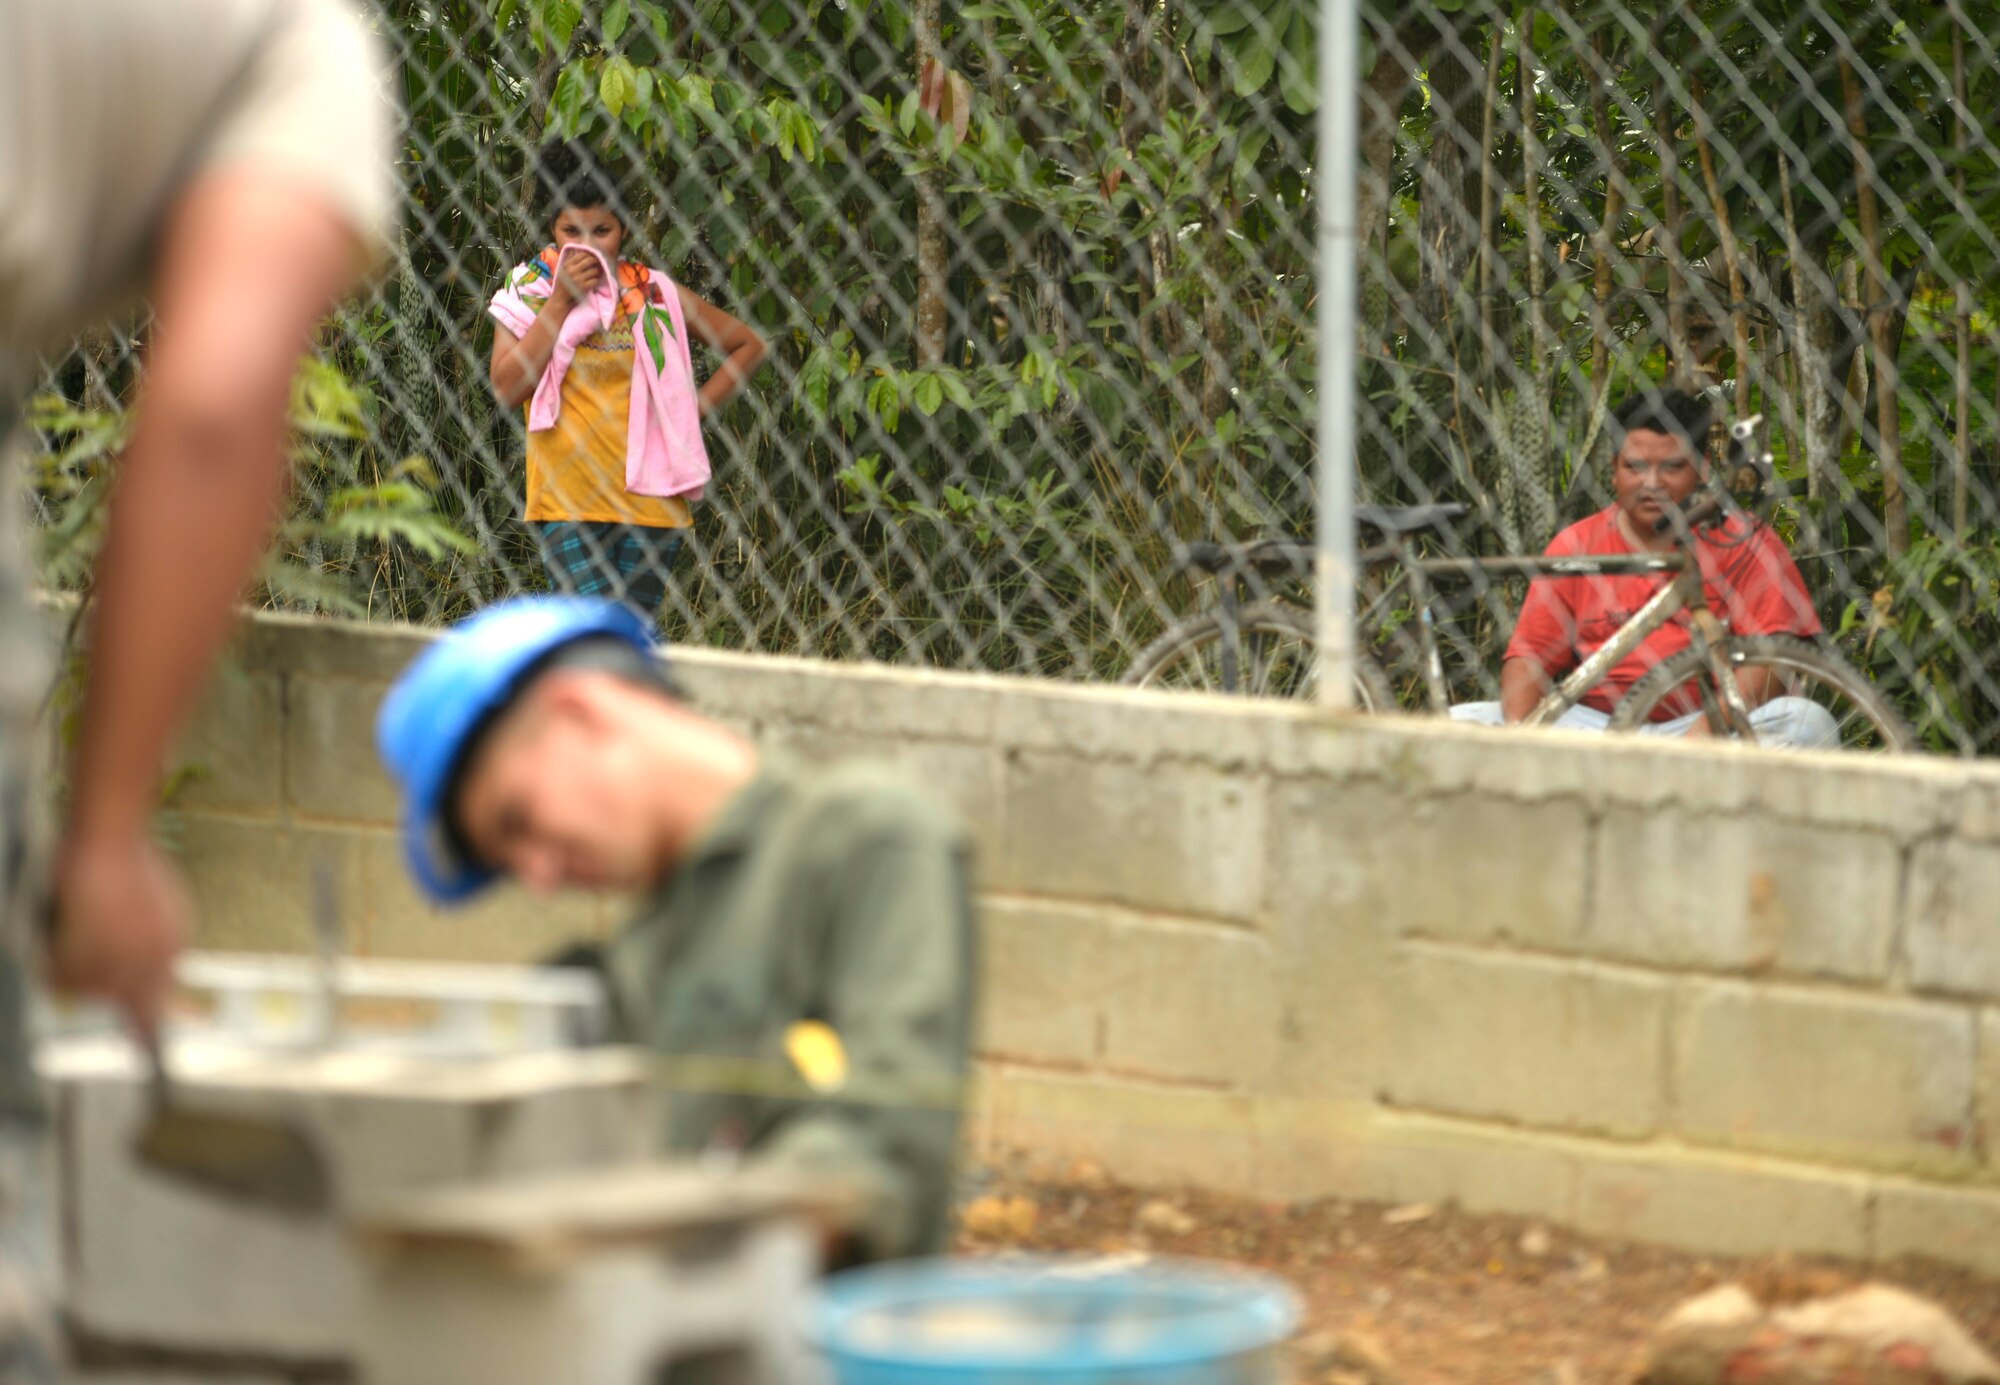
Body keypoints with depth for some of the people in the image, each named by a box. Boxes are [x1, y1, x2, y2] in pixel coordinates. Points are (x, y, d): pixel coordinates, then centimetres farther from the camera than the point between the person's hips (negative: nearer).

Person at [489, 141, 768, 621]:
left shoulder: (656, 295, 7)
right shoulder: (529, 293, 4)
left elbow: (748, 346, 16)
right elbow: (508, 388, -9)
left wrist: (696, 407, 4)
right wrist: (561, 301, -9)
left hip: (650, 502, 2)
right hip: (568, 504, -2)